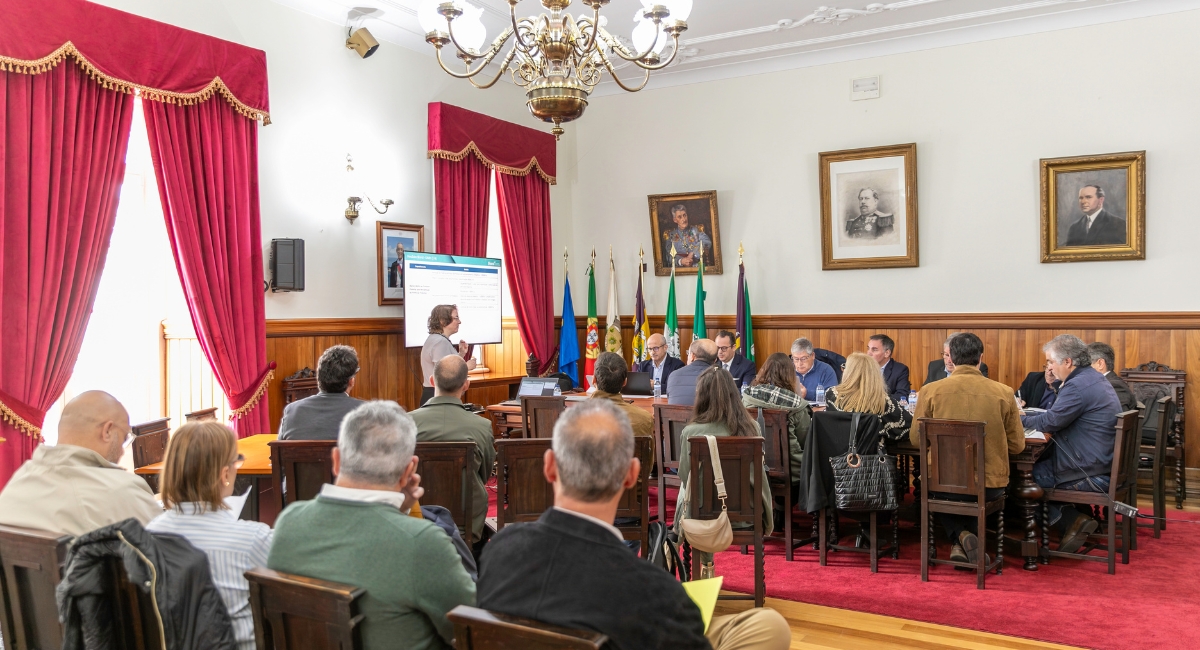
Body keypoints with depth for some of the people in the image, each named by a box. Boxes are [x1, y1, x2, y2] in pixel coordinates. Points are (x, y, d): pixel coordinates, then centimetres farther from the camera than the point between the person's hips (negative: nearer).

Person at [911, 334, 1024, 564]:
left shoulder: (930, 391, -9)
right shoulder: (1003, 393, -7)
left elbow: (915, 439, 1)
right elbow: (1017, 445, 1)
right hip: (991, 487, 2)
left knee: (933, 493, 33)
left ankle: (959, 537, 11)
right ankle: (968, 537, 21)